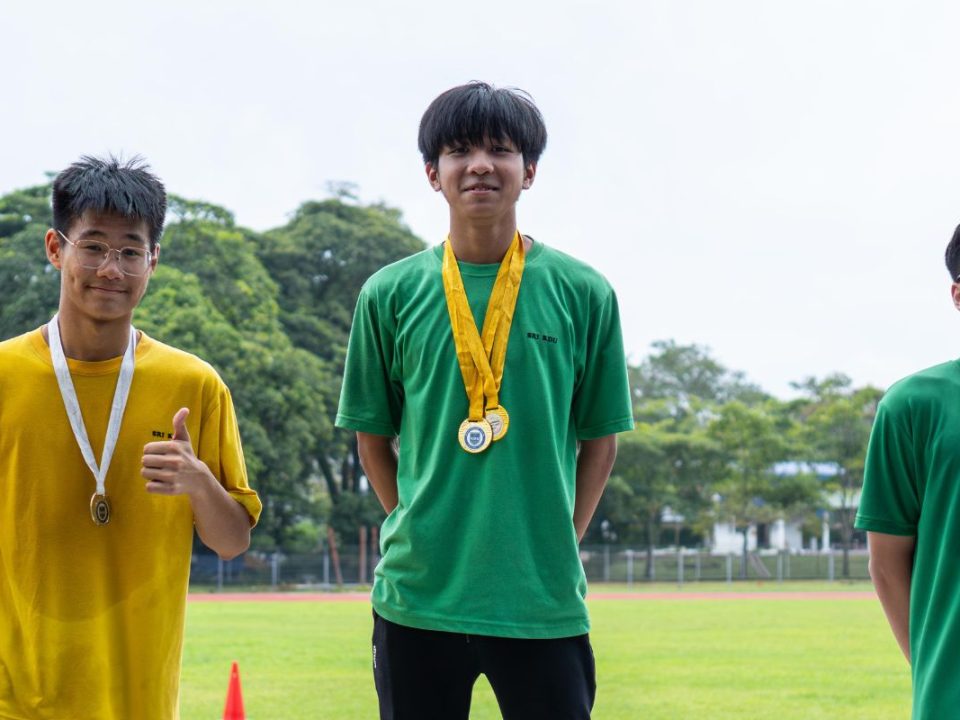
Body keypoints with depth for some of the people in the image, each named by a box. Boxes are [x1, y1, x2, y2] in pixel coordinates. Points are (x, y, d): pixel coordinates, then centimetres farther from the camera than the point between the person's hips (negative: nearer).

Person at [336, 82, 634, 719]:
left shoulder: (582, 293, 1)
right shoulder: (391, 294, 3)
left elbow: (600, 437, 7)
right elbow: (372, 435, 10)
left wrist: (559, 544, 3)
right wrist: (415, 531, 3)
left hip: (543, 601, -1)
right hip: (418, 593, 1)